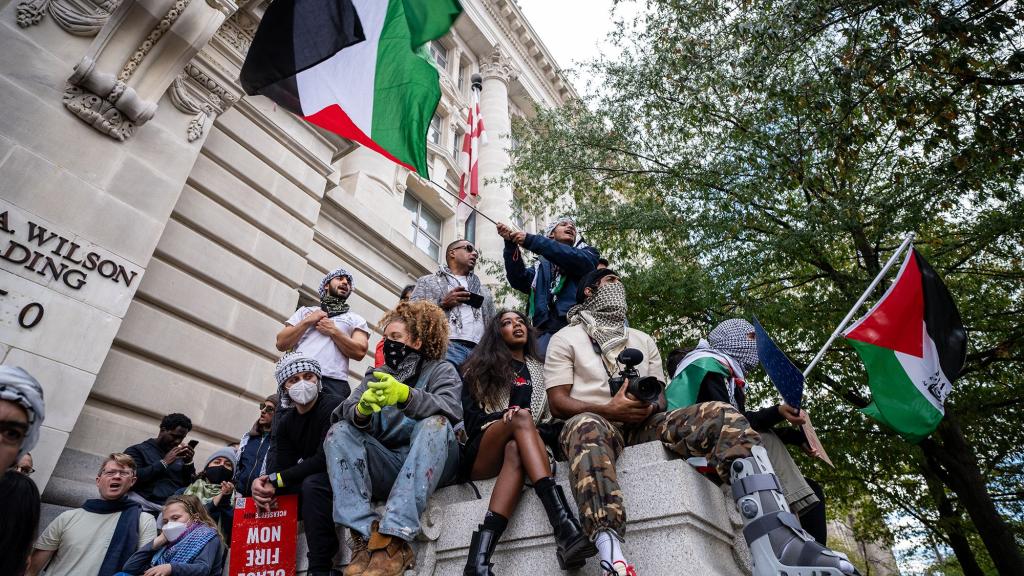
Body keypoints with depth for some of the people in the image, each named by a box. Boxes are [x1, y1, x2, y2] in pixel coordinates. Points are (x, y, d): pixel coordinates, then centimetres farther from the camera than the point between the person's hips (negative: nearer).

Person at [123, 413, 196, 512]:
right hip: (148, 508, -2)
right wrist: (163, 463, -8)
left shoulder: (179, 457, 16)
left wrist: (189, 463, 0)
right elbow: (131, 478, -9)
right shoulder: (137, 450, 7)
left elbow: (191, 487, 12)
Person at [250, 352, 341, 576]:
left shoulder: (333, 406, -18)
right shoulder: (286, 422, 7)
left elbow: (325, 459, -26)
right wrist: (264, 484, -24)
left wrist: (276, 480, -23)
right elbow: (281, 467, -1)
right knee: (265, 502, 0)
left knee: (312, 483, -33)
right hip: (310, 480, 8)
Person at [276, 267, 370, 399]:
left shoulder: (356, 319, 19)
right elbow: (281, 344, 13)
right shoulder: (305, 311, 23)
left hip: (333, 383, -1)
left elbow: (360, 352, 3)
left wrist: (333, 331, 0)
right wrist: (307, 321, 4)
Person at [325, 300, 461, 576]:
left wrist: (406, 395, -33)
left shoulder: (441, 369, 6)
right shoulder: (375, 375, 18)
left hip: (430, 464, -4)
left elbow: (451, 409, -16)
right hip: (384, 466, 4)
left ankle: (395, 539, -37)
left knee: (435, 424, -30)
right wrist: (362, 411, -24)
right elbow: (345, 411, 0)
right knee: (339, 432, -14)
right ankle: (364, 537, -27)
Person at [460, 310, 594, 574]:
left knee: (515, 451, -37)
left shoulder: (540, 371, 24)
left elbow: (551, 423, 15)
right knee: (522, 417, -34)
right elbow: (471, 418, 6)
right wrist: (504, 417, -13)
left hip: (516, 448, 2)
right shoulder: (479, 367, 18)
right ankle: (565, 525, -52)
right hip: (481, 455, -1)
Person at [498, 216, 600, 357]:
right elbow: (519, 280, 6)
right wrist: (511, 244, -5)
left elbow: (574, 259, -6)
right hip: (547, 332, 2)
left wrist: (531, 240, -9)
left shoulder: (588, 253, 18)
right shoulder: (542, 266, 24)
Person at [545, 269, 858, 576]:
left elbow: (661, 397, 18)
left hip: (642, 423, 5)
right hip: (596, 421, -4)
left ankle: (776, 544, -41)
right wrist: (609, 410, -18)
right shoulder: (566, 338, 11)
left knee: (721, 415, -21)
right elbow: (557, 403, -1)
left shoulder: (643, 339, 27)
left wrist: (650, 406, -8)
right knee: (585, 429, -43)